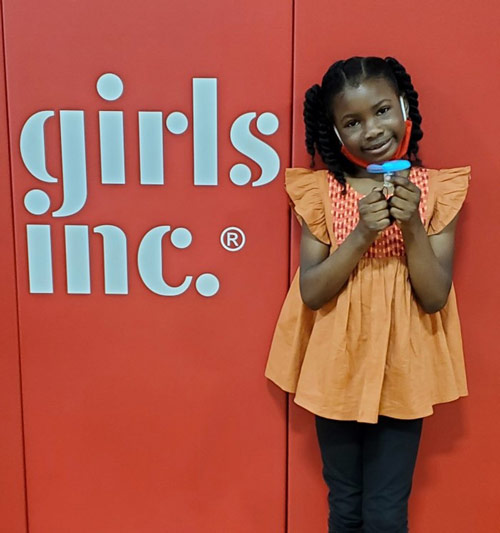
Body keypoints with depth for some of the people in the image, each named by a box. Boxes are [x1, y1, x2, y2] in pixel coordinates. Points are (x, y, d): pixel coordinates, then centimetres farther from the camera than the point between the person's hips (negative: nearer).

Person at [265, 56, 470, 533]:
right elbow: (310, 292, -10)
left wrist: (412, 227, -22)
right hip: (338, 371, 1)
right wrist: (362, 234, -22)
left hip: (402, 373, 0)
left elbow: (435, 298, -8)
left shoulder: (435, 189, -6)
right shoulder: (321, 191, -6)